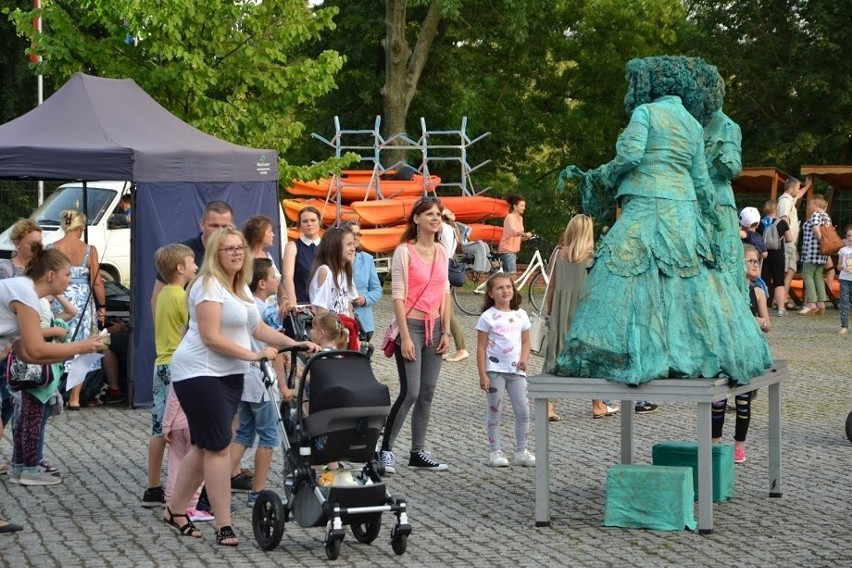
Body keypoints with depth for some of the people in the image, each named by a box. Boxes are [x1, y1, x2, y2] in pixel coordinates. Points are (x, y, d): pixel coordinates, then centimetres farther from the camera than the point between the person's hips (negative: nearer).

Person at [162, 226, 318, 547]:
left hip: (229, 375, 9)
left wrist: (296, 345, 8)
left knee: (205, 447, 12)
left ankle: (175, 511, 25)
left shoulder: (241, 288, 16)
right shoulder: (209, 285, -13)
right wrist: (253, 355, -21)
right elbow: (211, 337, -20)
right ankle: (223, 526, -10)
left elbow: (257, 328, 18)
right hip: (200, 374, -9)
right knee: (218, 447, -11)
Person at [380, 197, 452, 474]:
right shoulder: (404, 252, -9)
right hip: (411, 325, -6)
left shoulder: (442, 252, 9)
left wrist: (446, 332, 7)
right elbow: (398, 297, -11)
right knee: (410, 392, -11)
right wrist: (405, 337, -15)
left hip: (434, 327, 6)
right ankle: (386, 449, 1)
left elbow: (445, 294, 13)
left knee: (427, 393, 7)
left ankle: (418, 453, 15)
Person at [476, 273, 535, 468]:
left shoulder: (520, 315, 8)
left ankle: (521, 452, 10)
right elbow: (481, 347, -5)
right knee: (495, 411, 2)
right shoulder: (488, 317, -5)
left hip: (516, 370, 4)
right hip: (495, 370, -4)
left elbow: (525, 342, 15)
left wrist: (524, 358, -5)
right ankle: (495, 452, 10)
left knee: (523, 410, 1)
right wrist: (482, 374, -10)